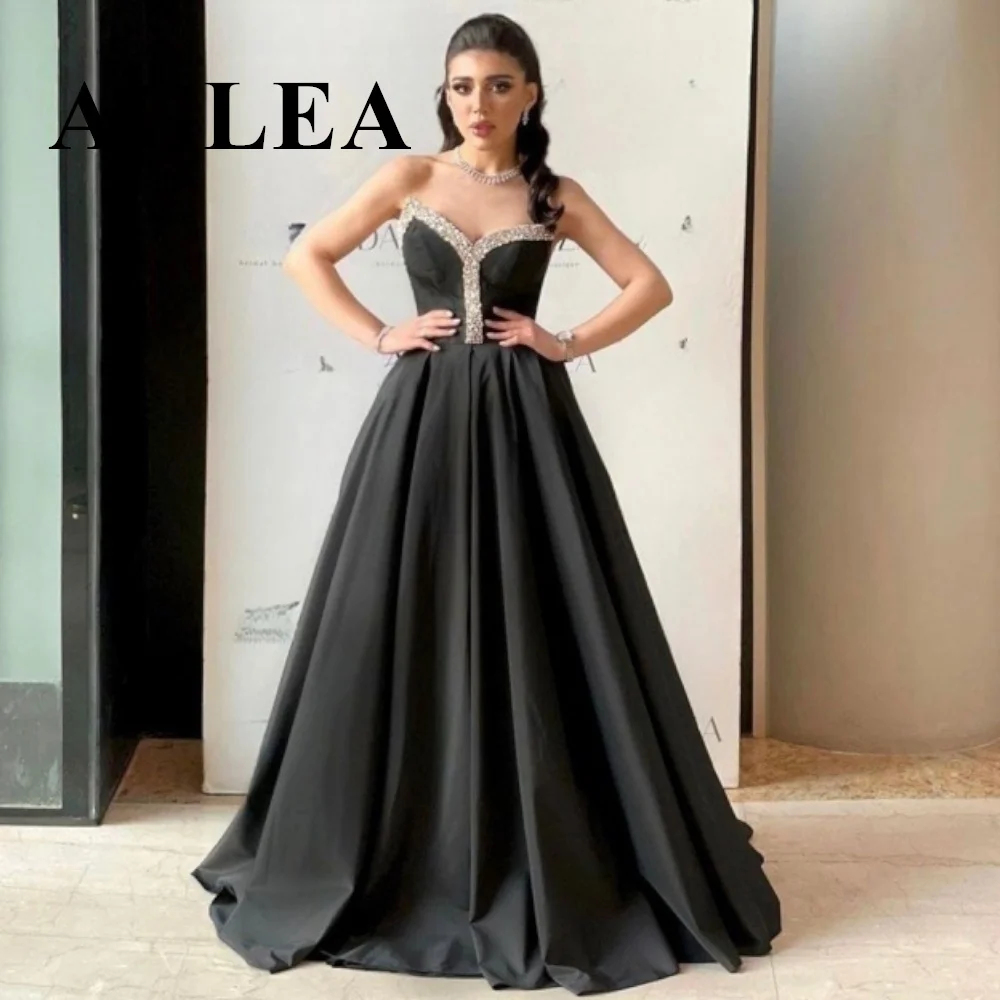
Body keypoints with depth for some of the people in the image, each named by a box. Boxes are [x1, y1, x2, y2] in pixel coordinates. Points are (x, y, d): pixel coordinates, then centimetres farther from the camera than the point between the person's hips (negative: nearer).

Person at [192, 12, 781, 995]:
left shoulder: (555, 196, 6)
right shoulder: (409, 178, 6)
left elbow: (651, 284, 8)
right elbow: (307, 256, 9)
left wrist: (569, 344, -2)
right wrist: (378, 334, 0)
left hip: (523, 421, 0)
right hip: (421, 417, 1)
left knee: (537, 637, -1)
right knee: (406, 633, 1)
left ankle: (552, 868, 11)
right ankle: (405, 862, 15)